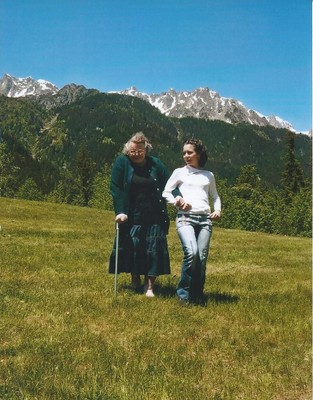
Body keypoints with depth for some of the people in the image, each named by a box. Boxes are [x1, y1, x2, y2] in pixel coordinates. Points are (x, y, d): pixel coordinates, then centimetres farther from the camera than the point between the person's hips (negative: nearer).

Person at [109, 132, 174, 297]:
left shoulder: (155, 164, 6)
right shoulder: (121, 163, 0)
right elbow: (116, 189, -6)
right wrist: (120, 212, -15)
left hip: (155, 216, 1)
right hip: (131, 216, -1)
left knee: (154, 248, -3)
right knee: (132, 247, 2)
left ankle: (149, 286, 4)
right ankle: (135, 278, 27)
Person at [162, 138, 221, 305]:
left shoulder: (208, 175, 20)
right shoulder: (179, 172, 14)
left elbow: (215, 196, 28)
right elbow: (166, 193, 12)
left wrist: (217, 210, 9)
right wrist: (177, 202, -6)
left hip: (205, 219, 3)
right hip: (185, 217, -3)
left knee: (202, 257, -7)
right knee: (191, 252, -23)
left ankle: (197, 295, 10)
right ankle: (183, 292, -7)